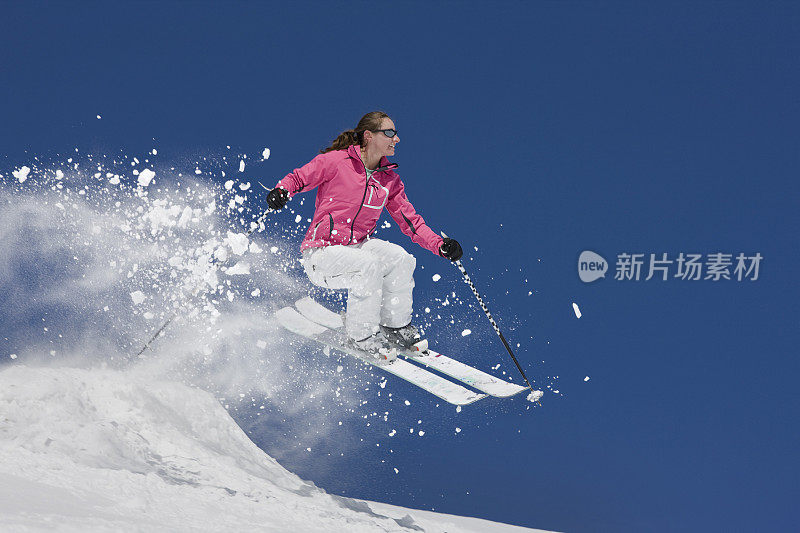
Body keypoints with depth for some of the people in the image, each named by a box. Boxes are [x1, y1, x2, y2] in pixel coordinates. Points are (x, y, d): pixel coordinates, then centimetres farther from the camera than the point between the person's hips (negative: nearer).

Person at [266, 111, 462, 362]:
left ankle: (395, 326, -1)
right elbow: (298, 178, -3)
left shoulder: (390, 180, 6)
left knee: (400, 257, -20)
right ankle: (362, 336, -14)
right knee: (368, 265, -32)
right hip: (321, 253, -6)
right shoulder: (336, 161, -10)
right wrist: (281, 191, -26)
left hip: (357, 246, 6)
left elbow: (410, 221, 8)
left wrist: (440, 245, -6)